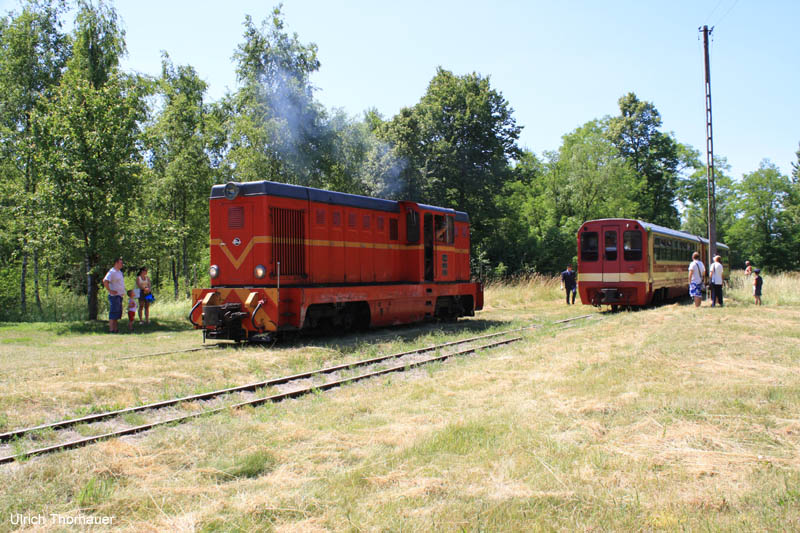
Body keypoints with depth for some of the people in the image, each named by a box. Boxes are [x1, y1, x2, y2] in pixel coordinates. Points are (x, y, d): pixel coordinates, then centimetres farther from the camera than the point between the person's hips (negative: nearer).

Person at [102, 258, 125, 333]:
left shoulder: (120, 272, 16)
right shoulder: (112, 272, -14)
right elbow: (105, 281, -26)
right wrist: (110, 291, -22)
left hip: (119, 296, 9)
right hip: (114, 296, -9)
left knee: (118, 313, 12)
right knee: (113, 313, -8)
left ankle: (115, 329, 18)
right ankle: (111, 329, -6)